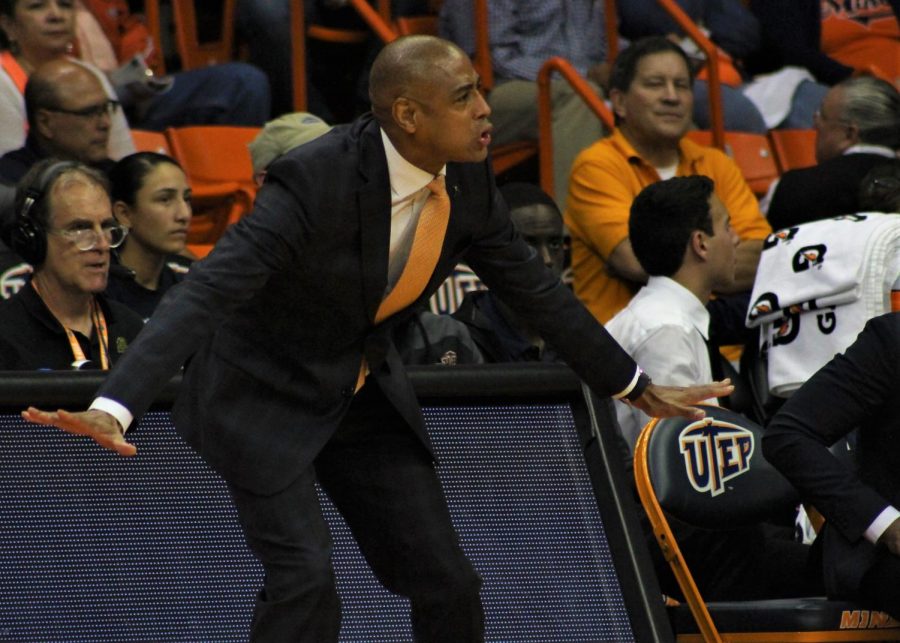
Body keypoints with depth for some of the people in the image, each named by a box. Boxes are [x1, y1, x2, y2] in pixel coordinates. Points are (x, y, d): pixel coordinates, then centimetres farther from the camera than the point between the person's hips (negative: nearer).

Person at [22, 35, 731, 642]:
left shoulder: (467, 181, -10)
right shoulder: (317, 180, -31)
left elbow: (536, 289, 7)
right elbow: (207, 291, -39)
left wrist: (635, 387, 16)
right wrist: (114, 409, -52)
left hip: (365, 395, 7)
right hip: (266, 395, -7)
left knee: (447, 582, 6)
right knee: (305, 576, -23)